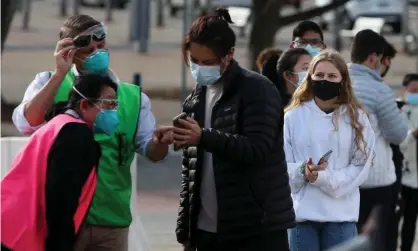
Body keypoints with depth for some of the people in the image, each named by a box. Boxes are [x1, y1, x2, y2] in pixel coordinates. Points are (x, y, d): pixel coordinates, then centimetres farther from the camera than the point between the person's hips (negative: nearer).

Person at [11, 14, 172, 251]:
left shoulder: (133, 96, 9)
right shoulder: (49, 82, 5)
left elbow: (151, 151, 5)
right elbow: (27, 124, -12)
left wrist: (160, 141, -19)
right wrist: (60, 73, -16)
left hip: (112, 219, 2)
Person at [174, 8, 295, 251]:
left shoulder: (257, 90, -7)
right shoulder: (196, 99, 14)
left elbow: (257, 149, -19)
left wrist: (204, 137, -32)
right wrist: (185, 231, 13)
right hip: (208, 231, 7)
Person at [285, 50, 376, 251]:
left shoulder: (356, 117, 2)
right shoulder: (294, 116, 1)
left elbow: (361, 166, -4)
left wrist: (324, 178, -17)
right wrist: (302, 171, -20)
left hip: (341, 213, 0)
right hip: (302, 211, 0)